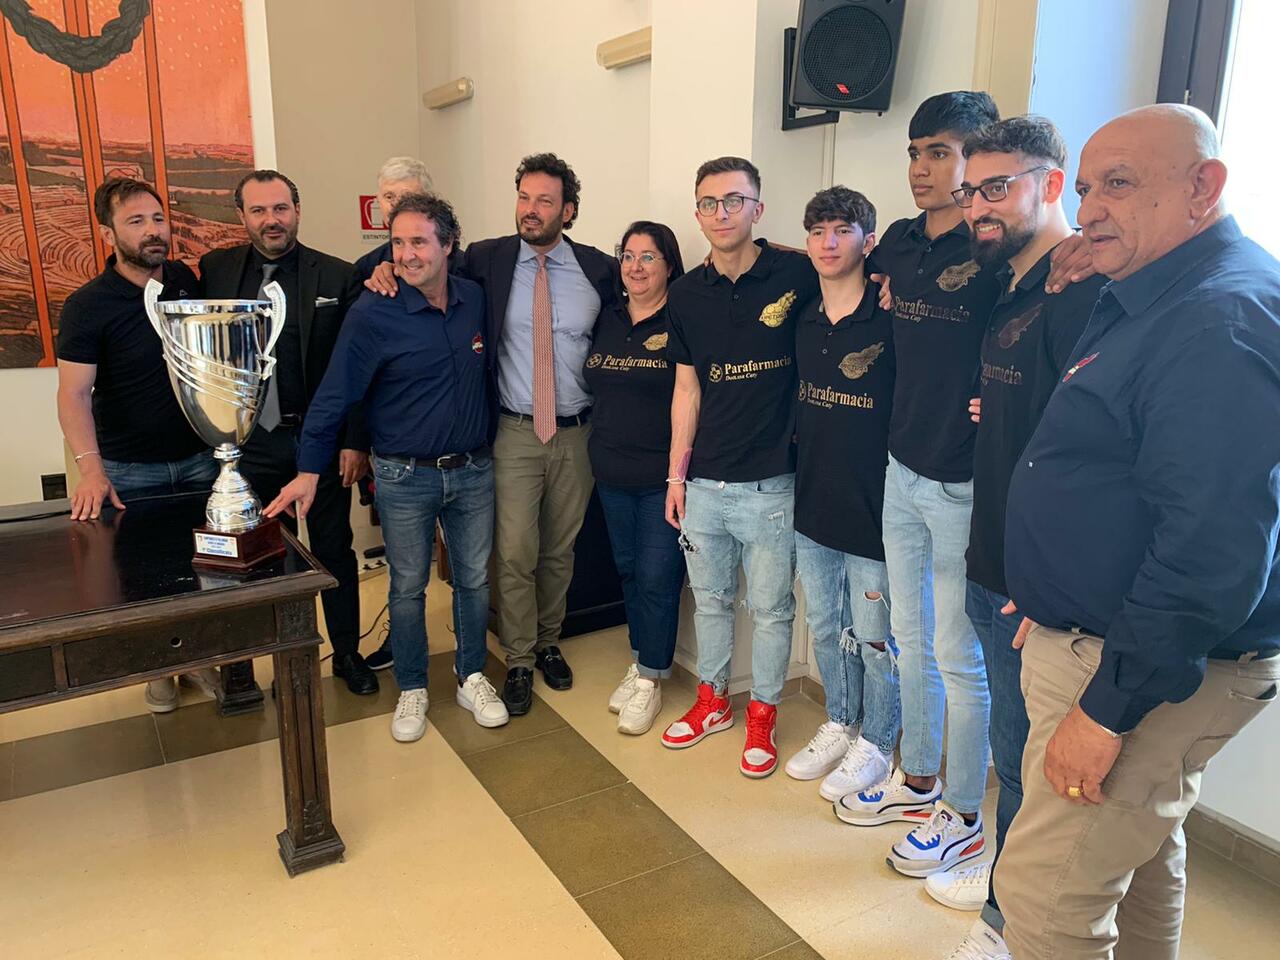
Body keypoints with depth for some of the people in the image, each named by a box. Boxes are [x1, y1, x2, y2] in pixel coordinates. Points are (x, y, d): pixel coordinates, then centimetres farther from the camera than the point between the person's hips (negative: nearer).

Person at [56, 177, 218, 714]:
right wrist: (90, 468, -29)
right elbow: (73, 393, -16)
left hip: (201, 457, 4)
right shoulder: (88, 305, -12)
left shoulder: (186, 280, 0)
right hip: (131, 471, -3)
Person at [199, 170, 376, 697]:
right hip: (250, 442, 2)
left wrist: (356, 440, -8)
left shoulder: (338, 277, -4)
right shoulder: (215, 270, 3)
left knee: (334, 550, 11)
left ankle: (348, 653, 28)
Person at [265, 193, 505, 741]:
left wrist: (490, 438, 9)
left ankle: (471, 679, 33)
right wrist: (309, 471, -12)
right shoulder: (373, 314, -13)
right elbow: (333, 396, -11)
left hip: (473, 470, 4)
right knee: (407, 588, 10)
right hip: (404, 476, -3)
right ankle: (412, 691, 28)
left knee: (474, 580, 14)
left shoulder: (475, 300, -1)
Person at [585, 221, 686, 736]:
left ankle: (650, 678, 17)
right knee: (628, 571, 16)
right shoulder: (606, 320, 8)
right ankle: (641, 661, 32)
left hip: (663, 478, -6)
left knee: (657, 578, 1)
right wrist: (604, 448, 10)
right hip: (611, 474, 6)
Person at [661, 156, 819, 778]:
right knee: (710, 599, 18)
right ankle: (712, 702, 38)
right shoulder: (686, 294, 4)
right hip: (703, 482, 4)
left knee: (771, 608, 10)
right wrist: (676, 474, 9)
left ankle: (762, 716, 30)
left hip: (768, 483, -4)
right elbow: (687, 388, 8)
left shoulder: (798, 276, -8)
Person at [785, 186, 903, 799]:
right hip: (813, 511, 6)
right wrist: (799, 482, 14)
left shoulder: (891, 323, -13)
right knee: (824, 629, 19)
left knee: (874, 639, 9)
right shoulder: (805, 324, 6)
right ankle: (839, 725, 40)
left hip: (873, 513, -6)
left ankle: (875, 744, 29)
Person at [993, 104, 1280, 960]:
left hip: (1148, 668, -10)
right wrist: (1052, 597, 18)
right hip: (1098, 636, 10)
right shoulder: (1152, 297, 11)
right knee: (1140, 855, 26)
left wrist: (1108, 709, -24)